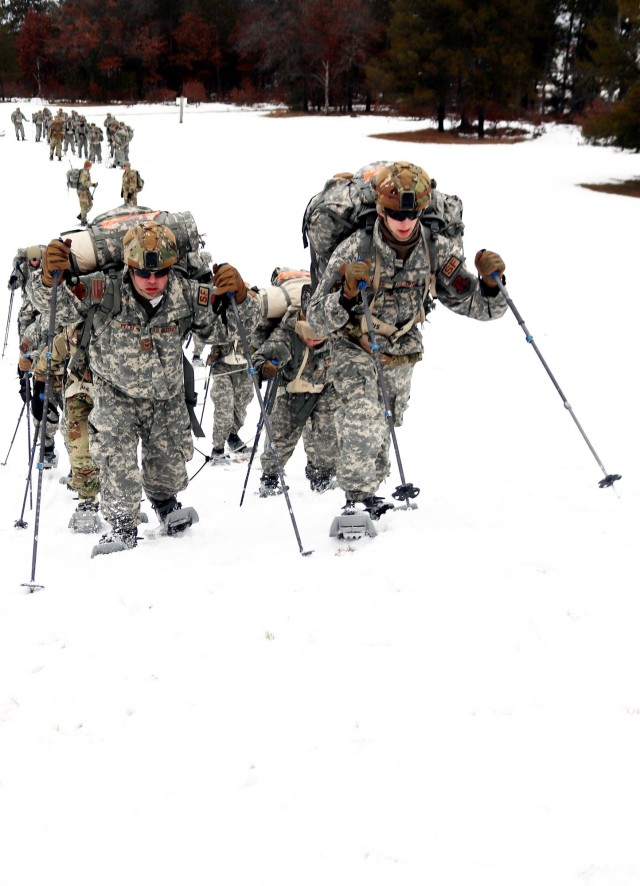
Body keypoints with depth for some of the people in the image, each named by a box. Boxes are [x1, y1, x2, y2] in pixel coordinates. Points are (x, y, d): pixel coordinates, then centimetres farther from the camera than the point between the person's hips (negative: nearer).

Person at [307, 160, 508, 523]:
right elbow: (318, 321, -29)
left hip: (403, 350, 4)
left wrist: (490, 282, -35)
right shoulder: (355, 251, -28)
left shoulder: (437, 252, -19)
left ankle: (368, 491, 41)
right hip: (355, 347, -4)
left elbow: (480, 307, -14)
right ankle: (357, 500, -15)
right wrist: (348, 292, -47)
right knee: (362, 418, -26)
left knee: (385, 425, 19)